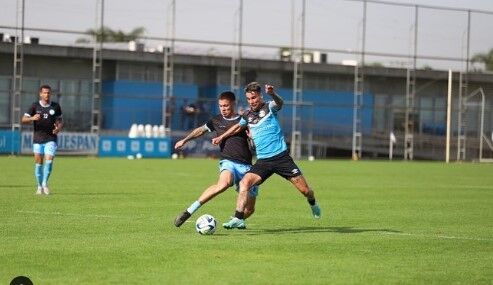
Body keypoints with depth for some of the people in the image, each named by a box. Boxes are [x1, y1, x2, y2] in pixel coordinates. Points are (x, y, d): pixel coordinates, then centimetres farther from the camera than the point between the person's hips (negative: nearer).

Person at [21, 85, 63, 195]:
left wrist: (59, 127, -10)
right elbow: (23, 120, -4)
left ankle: (45, 183, 2)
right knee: (38, 163, 3)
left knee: (49, 160, -16)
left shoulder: (55, 106, 3)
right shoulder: (35, 106, -1)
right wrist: (32, 118, -25)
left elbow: (60, 120, 13)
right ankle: (40, 187, 17)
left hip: (51, 139, 0)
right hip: (38, 139, 0)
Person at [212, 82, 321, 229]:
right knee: (244, 183, -19)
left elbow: (280, 103, -28)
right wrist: (221, 137, 29)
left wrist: (272, 94, -50)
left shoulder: (269, 107, -4)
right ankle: (238, 219, -20)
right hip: (263, 161, 4)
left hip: (281, 156, -4)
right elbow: (238, 127, 31)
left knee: (304, 189, -1)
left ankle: (313, 204, 33)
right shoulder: (248, 115, 10)